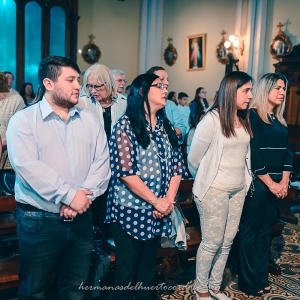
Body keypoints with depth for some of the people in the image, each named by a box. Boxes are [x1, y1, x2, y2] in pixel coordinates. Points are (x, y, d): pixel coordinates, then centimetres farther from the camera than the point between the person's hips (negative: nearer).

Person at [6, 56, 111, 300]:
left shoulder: (90, 120, 7)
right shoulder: (24, 120, -5)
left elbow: (102, 163, 0)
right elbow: (28, 166, -18)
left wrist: (85, 195, -16)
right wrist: (69, 195, -21)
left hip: (81, 219, 4)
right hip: (39, 221, -3)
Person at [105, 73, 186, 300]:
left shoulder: (166, 126, 9)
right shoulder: (126, 125, -10)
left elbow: (177, 166, 6)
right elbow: (125, 171, -17)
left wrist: (169, 200, -7)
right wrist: (155, 200, -14)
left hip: (157, 212, 6)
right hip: (130, 210, -6)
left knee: (148, 264, 19)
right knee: (128, 267, 8)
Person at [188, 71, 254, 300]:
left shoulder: (244, 120, 4)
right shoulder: (212, 119, -16)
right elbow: (194, 158, -10)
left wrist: (243, 182, 12)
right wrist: (204, 182, 6)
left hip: (238, 189, 7)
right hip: (215, 190, -6)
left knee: (227, 242, 15)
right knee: (212, 243, 5)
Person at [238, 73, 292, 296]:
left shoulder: (280, 120, 14)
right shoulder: (253, 116, -9)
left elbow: (287, 151, 11)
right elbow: (253, 154, -15)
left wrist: (284, 182, -1)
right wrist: (270, 183, -13)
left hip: (277, 184, 7)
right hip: (258, 182, -7)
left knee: (265, 231, 14)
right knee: (250, 231, 3)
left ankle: (262, 277, 26)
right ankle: (249, 282, 15)